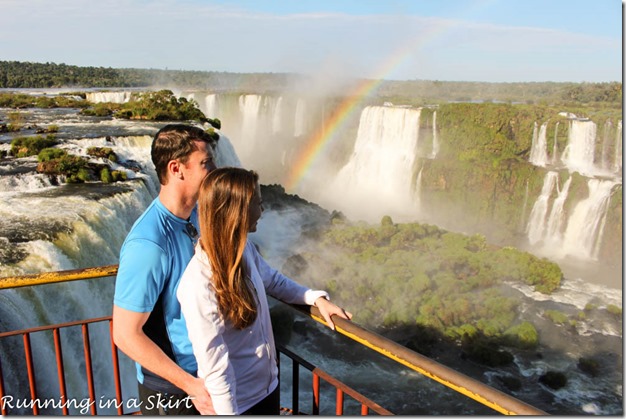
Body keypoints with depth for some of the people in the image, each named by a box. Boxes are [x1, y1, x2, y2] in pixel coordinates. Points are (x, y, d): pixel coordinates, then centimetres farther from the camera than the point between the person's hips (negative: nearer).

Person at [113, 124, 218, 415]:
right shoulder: (148, 244, -30)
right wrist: (190, 385, -21)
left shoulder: (196, 214, -5)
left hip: (204, 367, 7)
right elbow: (126, 335, -24)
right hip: (169, 388, -7)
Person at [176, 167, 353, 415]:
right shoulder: (199, 285, -31)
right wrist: (228, 413, -16)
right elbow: (215, 368, -24)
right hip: (236, 400, -7)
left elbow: (272, 280, 11)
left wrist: (316, 298, 1)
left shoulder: (243, 248, -8)